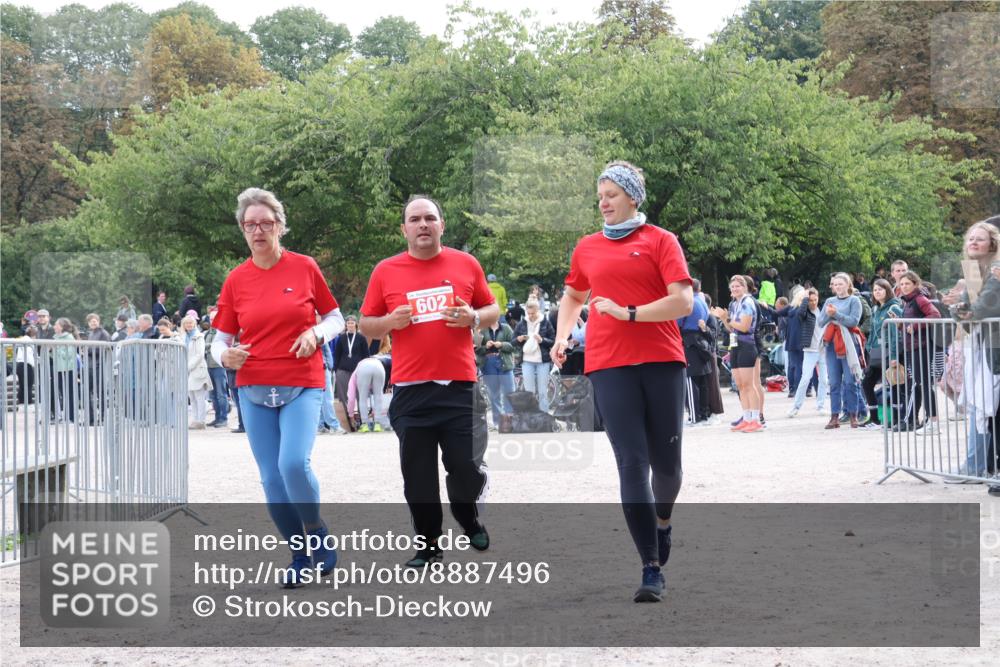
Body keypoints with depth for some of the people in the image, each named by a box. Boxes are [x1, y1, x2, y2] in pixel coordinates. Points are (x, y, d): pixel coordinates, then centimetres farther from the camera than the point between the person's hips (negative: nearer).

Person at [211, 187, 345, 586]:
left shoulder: (305, 268, 0)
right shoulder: (236, 280, 4)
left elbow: (335, 317, 9)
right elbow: (221, 340, 9)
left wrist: (316, 334, -12)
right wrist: (225, 356, -14)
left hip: (302, 385, -3)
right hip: (254, 389, 3)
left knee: (294, 463, -22)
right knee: (272, 479, 4)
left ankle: (319, 537, 2)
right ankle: (301, 556, 19)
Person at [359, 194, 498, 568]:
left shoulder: (466, 264, 6)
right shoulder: (386, 271, 5)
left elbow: (493, 311, 15)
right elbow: (366, 325, 11)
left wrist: (474, 318, -7)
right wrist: (390, 322, -10)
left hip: (459, 386, 0)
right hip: (410, 391, 0)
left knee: (466, 467, -1)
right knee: (418, 475, 3)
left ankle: (468, 520, 30)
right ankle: (428, 546, 18)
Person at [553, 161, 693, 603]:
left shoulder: (659, 240, 2)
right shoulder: (587, 248, 14)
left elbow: (683, 301, -8)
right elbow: (573, 296, 31)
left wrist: (629, 313, -13)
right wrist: (562, 336, 14)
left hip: (661, 361, -2)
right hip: (609, 364, 2)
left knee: (665, 460, 7)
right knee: (632, 463, -7)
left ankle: (662, 521, 41)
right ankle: (652, 570, -7)